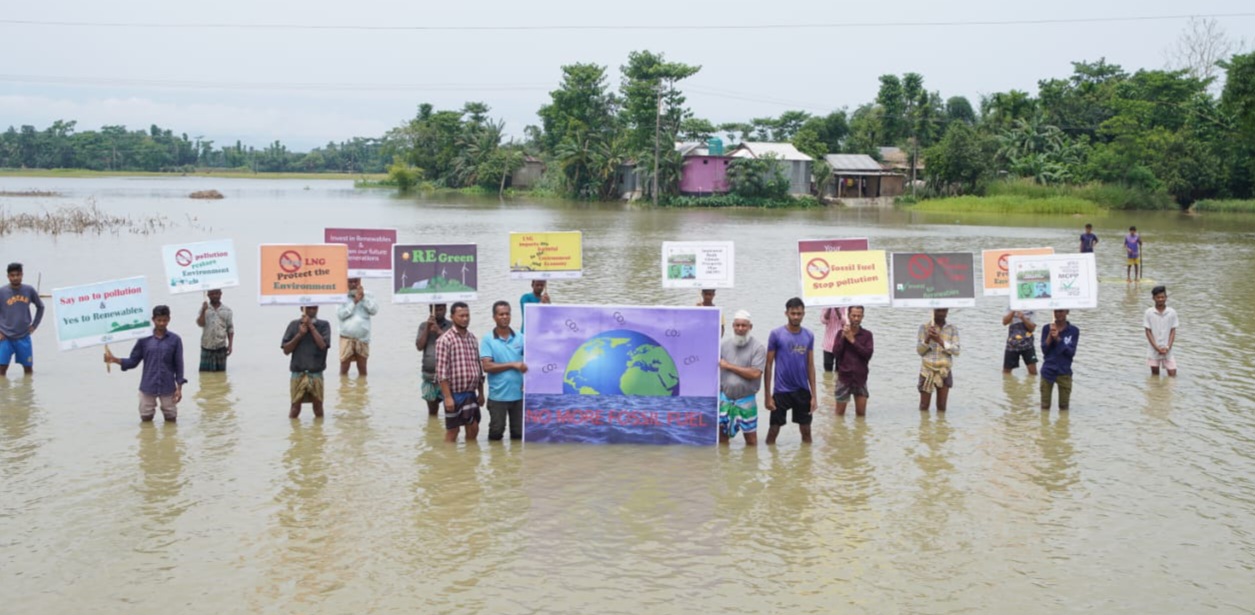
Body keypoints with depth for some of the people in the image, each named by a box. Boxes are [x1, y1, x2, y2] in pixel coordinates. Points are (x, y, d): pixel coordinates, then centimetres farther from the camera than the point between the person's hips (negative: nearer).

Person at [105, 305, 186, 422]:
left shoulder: (175, 339, -1)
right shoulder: (144, 339, 1)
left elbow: (178, 365, 1)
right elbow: (133, 361, 4)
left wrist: (179, 387, -2)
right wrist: (115, 360, -11)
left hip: (167, 388, -1)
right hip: (148, 387, 1)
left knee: (171, 419, 5)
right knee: (146, 419, 8)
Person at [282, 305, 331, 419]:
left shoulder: (324, 325, 2)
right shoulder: (294, 325, 3)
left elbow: (322, 344, -14)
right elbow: (286, 350, 0)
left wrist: (311, 326, -12)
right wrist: (299, 334, -12)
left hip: (316, 374, 0)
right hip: (298, 373, 0)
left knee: (318, 405, 5)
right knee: (295, 406, 2)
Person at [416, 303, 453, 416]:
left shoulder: (451, 326, 1)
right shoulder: (423, 326, 9)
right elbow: (419, 346, -1)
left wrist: (438, 330, -16)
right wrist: (427, 328, -9)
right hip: (429, 375, 3)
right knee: (432, 411, 12)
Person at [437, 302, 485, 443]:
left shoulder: (472, 338, 11)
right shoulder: (445, 340, -11)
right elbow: (441, 371, -15)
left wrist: (481, 392, 14)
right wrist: (447, 396, -19)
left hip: (471, 393, 6)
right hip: (454, 393, -6)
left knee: (473, 429, 10)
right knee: (452, 431, 2)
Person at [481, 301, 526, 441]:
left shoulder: (520, 338, 5)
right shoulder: (488, 339, -3)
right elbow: (487, 366, -11)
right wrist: (513, 365, -12)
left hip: (519, 394, 2)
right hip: (498, 395, -2)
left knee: (519, 433, 10)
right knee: (496, 432, 8)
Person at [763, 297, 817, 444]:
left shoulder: (809, 336, 3)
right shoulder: (776, 334, -7)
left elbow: (810, 366, 8)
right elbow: (769, 365, -4)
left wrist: (813, 394, 4)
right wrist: (768, 395, -8)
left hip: (803, 391, 3)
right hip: (781, 391, -3)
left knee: (806, 430, 11)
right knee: (774, 429, 3)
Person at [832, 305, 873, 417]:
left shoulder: (867, 334, 1)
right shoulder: (841, 333, 1)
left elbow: (868, 354, -12)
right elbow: (835, 354, -7)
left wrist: (853, 341, -16)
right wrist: (843, 337, -16)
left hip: (860, 378, 1)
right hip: (844, 377, -1)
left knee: (861, 413, 5)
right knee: (840, 413, 4)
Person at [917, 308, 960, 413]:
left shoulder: (953, 329, 5)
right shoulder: (924, 327, 3)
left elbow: (956, 351, -4)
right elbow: (919, 350, 1)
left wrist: (940, 341, -17)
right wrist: (928, 338, -17)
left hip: (944, 371, 1)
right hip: (927, 370, -1)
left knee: (942, 406, 3)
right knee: (924, 406, 0)